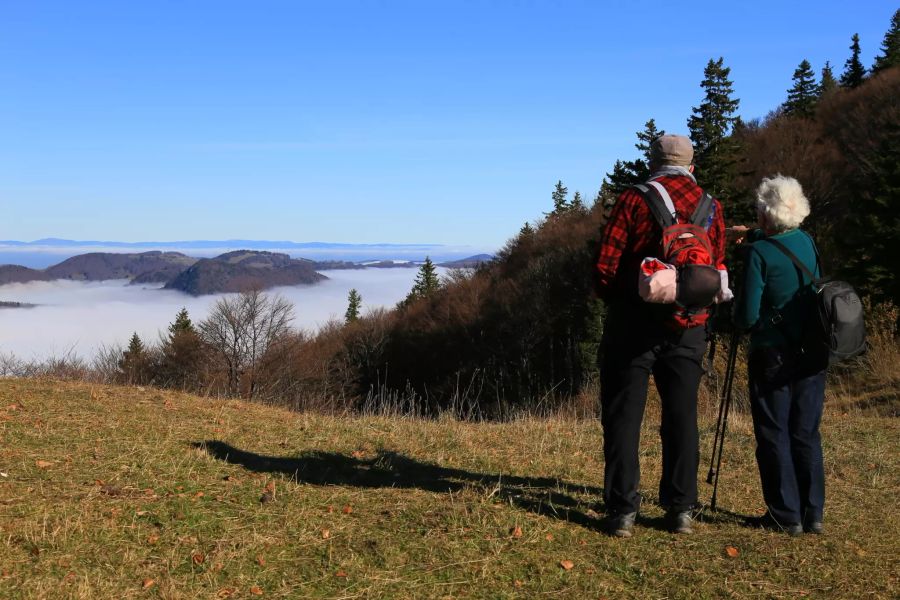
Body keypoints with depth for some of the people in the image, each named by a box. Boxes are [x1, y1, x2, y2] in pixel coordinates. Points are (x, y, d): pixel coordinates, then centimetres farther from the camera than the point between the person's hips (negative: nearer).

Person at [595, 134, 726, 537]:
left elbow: (605, 265, -8)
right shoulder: (711, 207, 7)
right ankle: (681, 510, 14)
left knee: (623, 416, 3)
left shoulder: (634, 200, -4)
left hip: (634, 323, -3)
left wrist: (613, 301, 10)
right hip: (688, 328, 3)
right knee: (682, 417, 11)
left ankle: (622, 511, 3)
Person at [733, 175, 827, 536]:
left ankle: (786, 516, 7)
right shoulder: (807, 242, 4)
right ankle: (813, 515, 16)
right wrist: (755, 236, 30)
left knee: (774, 436, 4)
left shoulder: (758, 252, -14)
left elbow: (747, 316, -17)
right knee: (806, 434, 12)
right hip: (812, 355, 6)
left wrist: (737, 320, 6)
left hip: (774, 357, -6)